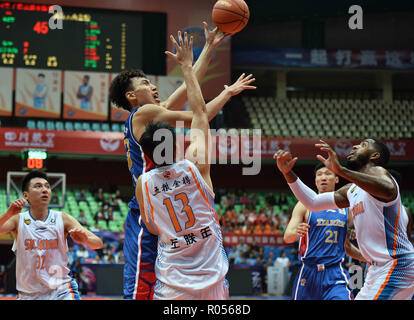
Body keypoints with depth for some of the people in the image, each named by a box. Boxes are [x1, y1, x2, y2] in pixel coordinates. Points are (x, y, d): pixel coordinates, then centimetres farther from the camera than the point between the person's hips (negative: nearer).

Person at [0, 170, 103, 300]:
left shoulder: (62, 219, -4)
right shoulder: (18, 220, -4)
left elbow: (98, 243, -8)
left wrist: (85, 239, -29)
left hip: (61, 291, -1)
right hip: (28, 294, 1)